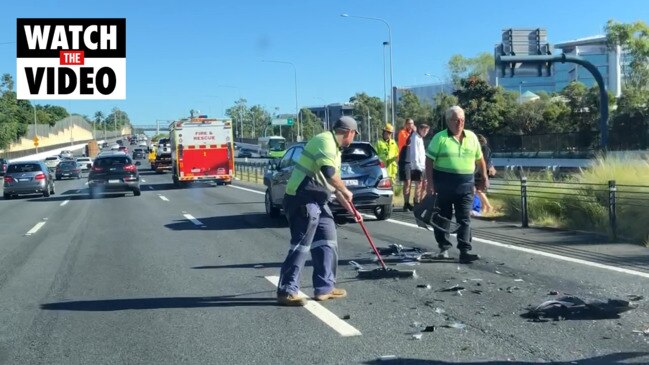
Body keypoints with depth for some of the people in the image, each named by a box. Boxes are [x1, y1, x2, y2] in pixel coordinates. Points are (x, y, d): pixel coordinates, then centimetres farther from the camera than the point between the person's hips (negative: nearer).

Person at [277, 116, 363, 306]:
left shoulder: (334, 149, 21)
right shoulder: (325, 141, -11)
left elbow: (334, 184, 25)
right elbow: (329, 172, -26)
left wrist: (351, 210, 26)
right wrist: (346, 191, -12)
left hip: (317, 201, 10)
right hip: (302, 200, -10)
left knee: (327, 242, 11)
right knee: (301, 245, -8)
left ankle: (324, 287, 18)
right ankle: (286, 291, -1)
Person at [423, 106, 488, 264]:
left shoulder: (472, 137, 9)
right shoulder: (440, 138, -4)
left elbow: (479, 158, 19)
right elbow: (429, 161, -6)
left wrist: (484, 176, 15)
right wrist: (430, 183, -13)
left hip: (465, 184, 3)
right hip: (443, 183, -3)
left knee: (464, 219, -1)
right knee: (443, 217, 8)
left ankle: (465, 251, -1)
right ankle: (444, 248, 21)